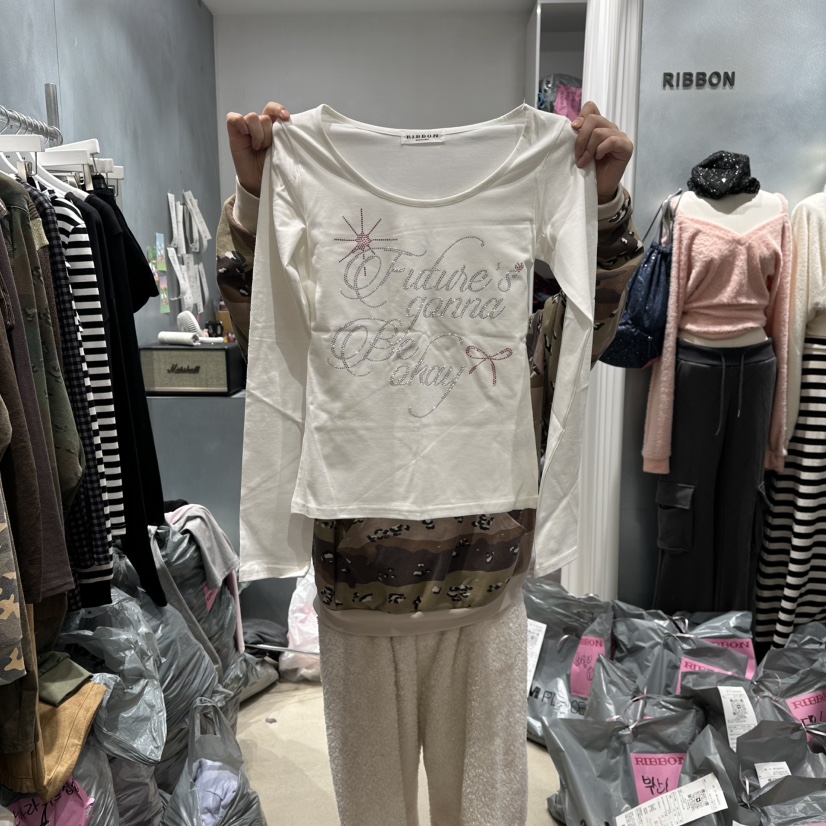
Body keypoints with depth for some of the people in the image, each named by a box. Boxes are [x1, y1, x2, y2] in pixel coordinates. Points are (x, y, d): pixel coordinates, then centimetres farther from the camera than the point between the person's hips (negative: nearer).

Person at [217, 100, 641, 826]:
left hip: (483, 616, 1)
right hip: (359, 620, 0)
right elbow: (255, 307, -18)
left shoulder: (521, 349, -5)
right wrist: (254, 195, -32)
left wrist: (605, 199, -30)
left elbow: (599, 302, -15)